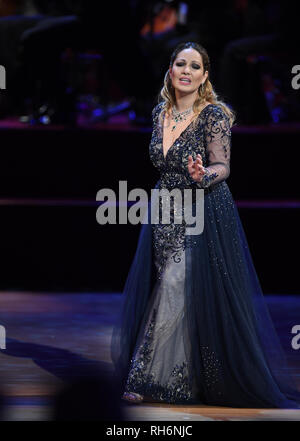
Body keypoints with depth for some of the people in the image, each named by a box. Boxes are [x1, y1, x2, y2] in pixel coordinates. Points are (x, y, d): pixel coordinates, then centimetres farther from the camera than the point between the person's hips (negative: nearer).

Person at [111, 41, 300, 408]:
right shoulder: (161, 112, 8)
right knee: (163, 293, 6)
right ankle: (147, 381, 13)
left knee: (178, 292, -8)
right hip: (166, 215, 6)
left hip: (203, 216, -6)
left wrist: (202, 175, -34)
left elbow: (222, 166, -15)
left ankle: (153, 379, -1)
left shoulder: (214, 114, -11)